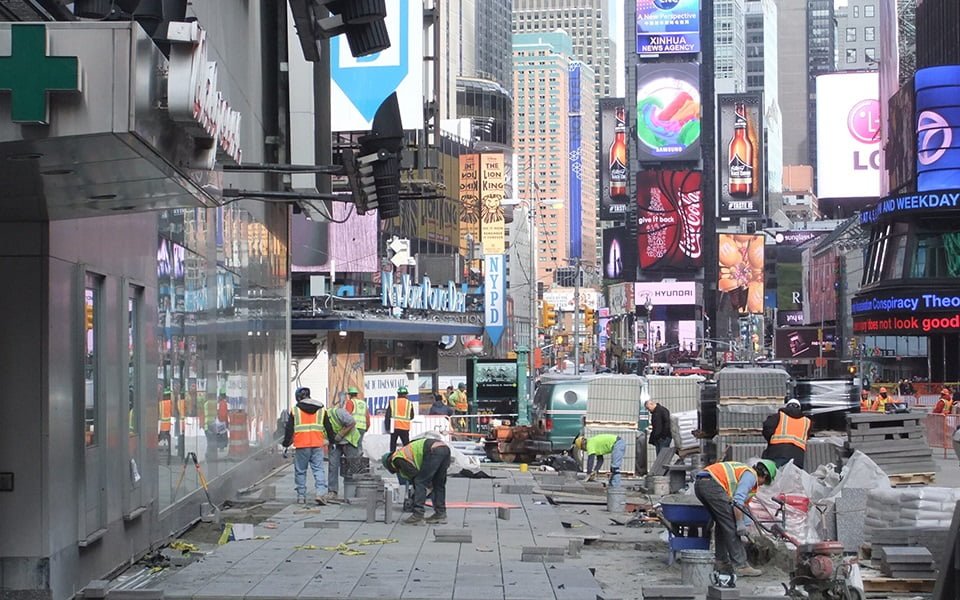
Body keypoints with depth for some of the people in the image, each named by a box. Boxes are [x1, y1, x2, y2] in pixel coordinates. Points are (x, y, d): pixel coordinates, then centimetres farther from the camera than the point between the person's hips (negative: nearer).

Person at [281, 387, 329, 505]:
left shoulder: (295, 411, 3)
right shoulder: (321, 410, 11)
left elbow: (289, 429, 5)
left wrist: (286, 443, 16)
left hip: (301, 446, -1)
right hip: (317, 445, 2)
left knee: (300, 471, 8)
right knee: (318, 469, 1)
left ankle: (301, 496, 10)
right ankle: (321, 492, -17)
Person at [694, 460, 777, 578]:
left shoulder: (743, 469, 32)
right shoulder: (751, 475, 4)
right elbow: (738, 499, -10)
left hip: (699, 484, 10)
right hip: (712, 485, -10)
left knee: (721, 523, 21)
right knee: (730, 526, -4)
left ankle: (721, 561, 25)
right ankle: (740, 566, -4)